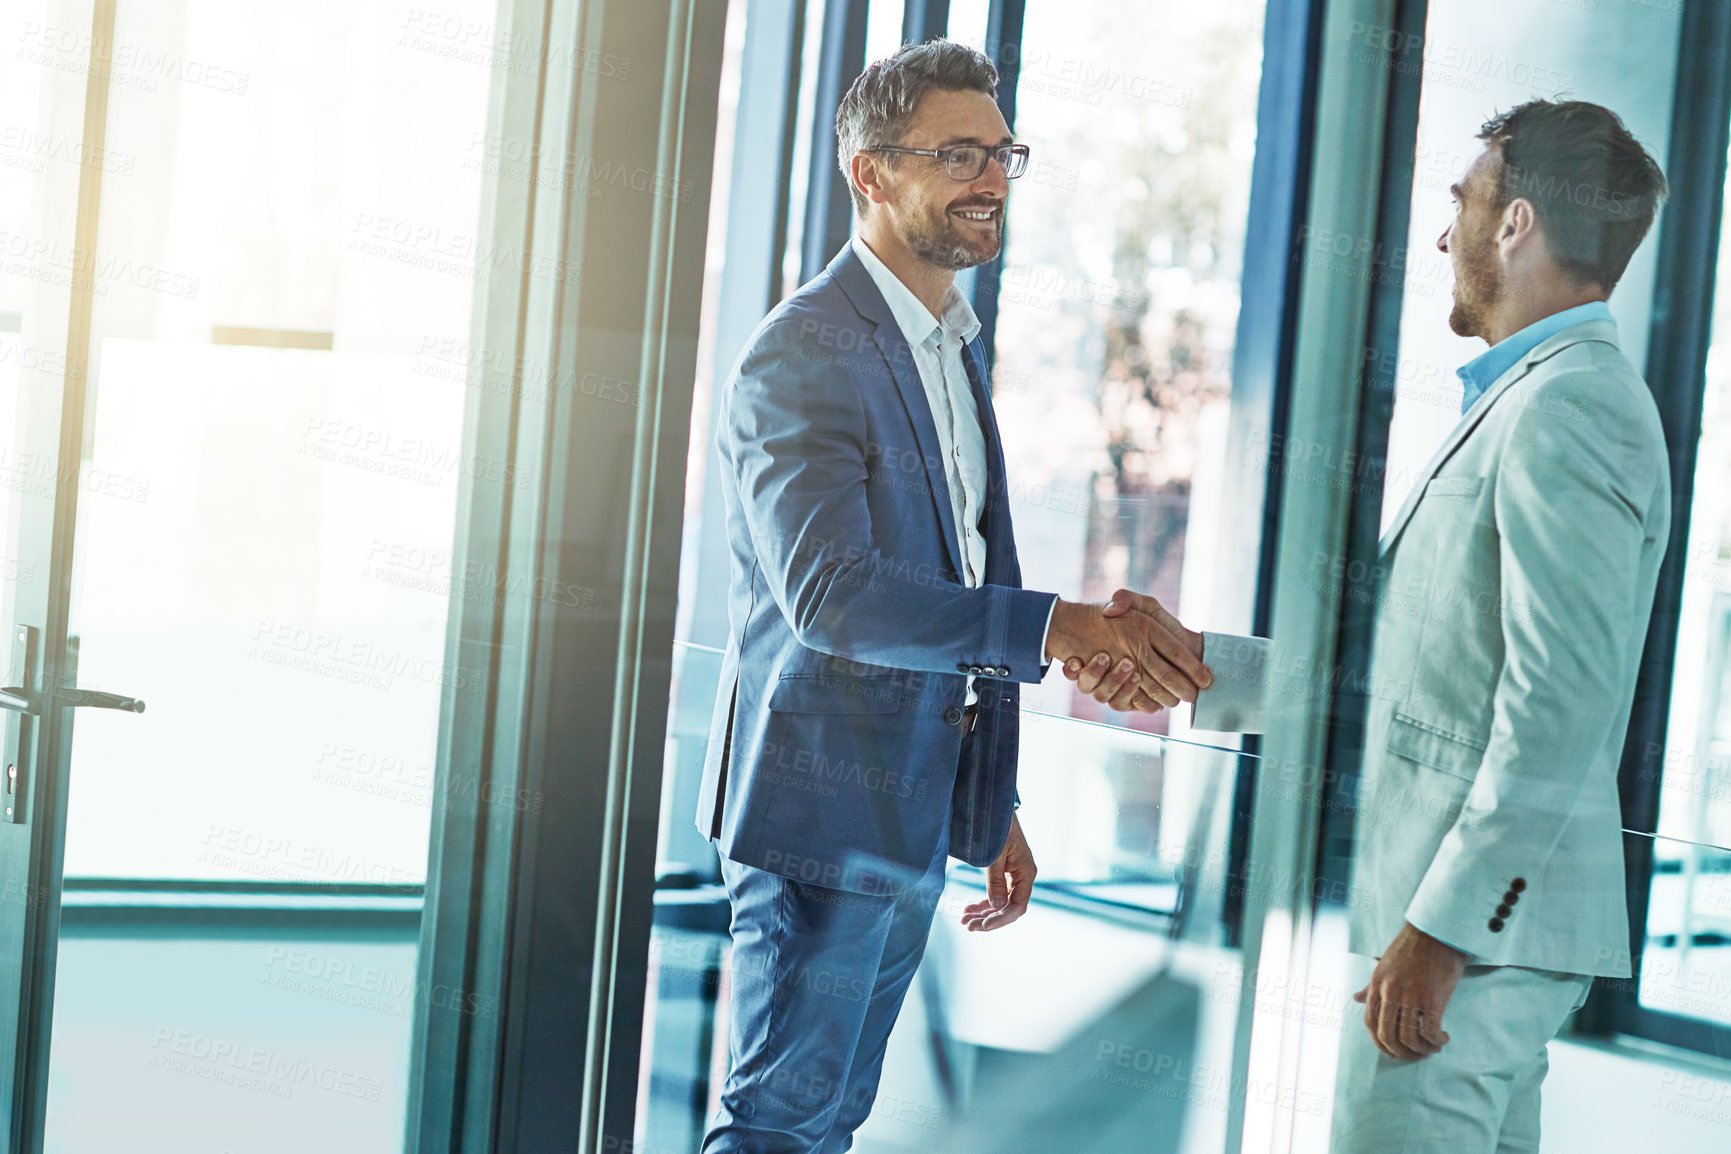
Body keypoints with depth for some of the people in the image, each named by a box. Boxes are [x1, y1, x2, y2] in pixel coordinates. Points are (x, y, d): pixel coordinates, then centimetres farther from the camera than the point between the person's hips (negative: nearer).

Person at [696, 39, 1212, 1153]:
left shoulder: (954, 349, 15)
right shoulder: (804, 352, -16)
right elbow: (830, 591, -28)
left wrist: (991, 807, 20)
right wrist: (1058, 626, -35)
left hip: (914, 818, 9)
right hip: (825, 811, -9)